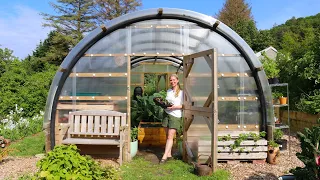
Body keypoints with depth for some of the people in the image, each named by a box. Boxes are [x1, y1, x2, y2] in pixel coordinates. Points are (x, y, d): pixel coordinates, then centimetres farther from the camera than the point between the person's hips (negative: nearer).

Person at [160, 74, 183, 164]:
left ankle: (165, 156, -7)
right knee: (167, 136, 7)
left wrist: (174, 107, -19)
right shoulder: (168, 91, 14)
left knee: (170, 137, -8)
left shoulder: (181, 92, -4)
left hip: (176, 116, -5)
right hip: (166, 113, 5)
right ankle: (169, 154, 15)